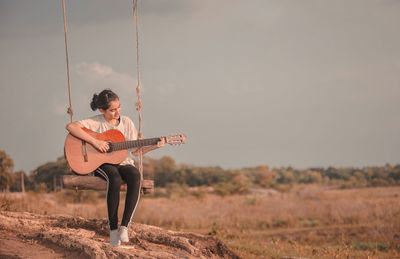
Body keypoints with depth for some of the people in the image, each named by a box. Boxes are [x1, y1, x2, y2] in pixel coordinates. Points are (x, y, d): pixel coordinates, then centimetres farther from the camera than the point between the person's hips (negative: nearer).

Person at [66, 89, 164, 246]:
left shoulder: (126, 123, 6)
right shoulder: (96, 122, -5)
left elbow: (135, 151, 9)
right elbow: (71, 127, -21)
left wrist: (154, 146, -7)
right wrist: (94, 141, -25)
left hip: (123, 163, 3)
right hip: (102, 164, -3)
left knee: (135, 177, -34)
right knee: (115, 179, -39)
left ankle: (124, 227, -33)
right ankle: (113, 229, -29)